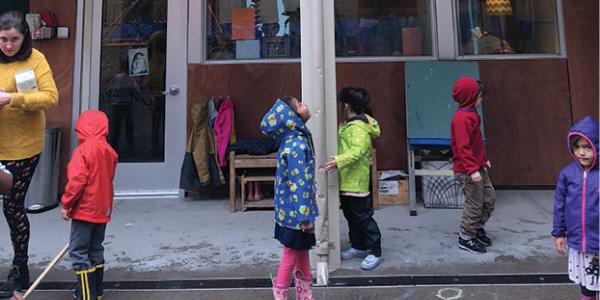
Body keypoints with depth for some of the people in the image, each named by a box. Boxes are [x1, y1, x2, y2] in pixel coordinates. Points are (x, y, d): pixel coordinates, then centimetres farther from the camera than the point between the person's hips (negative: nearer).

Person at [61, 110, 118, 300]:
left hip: (85, 211, -8)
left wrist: (66, 204, -9)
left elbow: (76, 181, -20)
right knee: (96, 251, 17)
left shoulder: (83, 150, -15)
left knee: (78, 252, 0)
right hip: (103, 210, 8)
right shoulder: (109, 151, 7)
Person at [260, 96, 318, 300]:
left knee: (302, 253, 19)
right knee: (291, 255, 5)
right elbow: (299, 184, -25)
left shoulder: (293, 140, 6)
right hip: (296, 211, -9)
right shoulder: (297, 145, -23)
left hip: (291, 209, 9)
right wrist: (305, 216, -21)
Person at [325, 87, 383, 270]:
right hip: (347, 180, 10)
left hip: (356, 181, -10)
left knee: (363, 217, -1)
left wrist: (339, 161, -42)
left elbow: (358, 150, -33)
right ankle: (358, 246, 31)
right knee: (351, 216, 18)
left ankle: (375, 252, 10)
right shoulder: (349, 124, 14)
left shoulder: (358, 128, -19)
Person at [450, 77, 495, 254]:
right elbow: (463, 147, -26)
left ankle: (477, 228, 33)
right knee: (474, 204, 0)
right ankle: (466, 238, 15)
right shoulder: (462, 118, -21)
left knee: (489, 198, 17)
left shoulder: (470, 114, 12)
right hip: (468, 171, -10)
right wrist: (472, 170, -28)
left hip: (478, 168, 10)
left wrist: (484, 159, 24)